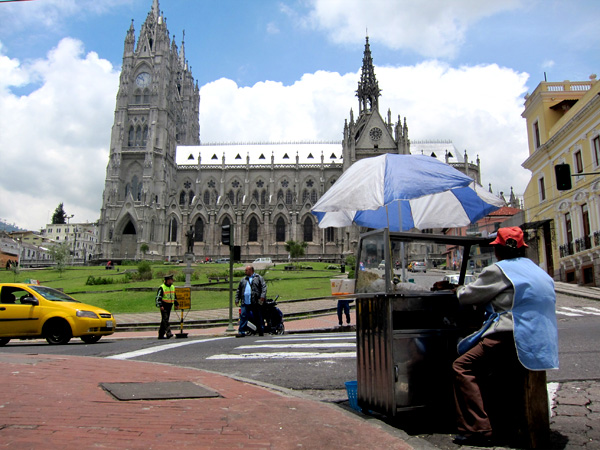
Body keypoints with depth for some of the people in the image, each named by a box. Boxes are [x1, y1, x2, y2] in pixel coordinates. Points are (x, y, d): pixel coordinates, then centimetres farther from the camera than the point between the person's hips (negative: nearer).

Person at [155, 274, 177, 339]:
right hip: (164, 306, -8)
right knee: (165, 319, -14)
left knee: (165, 320, 11)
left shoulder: (173, 287, 13)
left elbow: (175, 296, 25)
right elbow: (158, 297, -14)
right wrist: (160, 305, -21)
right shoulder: (162, 288, -10)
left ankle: (161, 335, 17)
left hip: (169, 306, 8)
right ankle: (168, 333, -22)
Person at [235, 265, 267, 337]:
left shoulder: (259, 278, 6)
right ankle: (241, 332, -1)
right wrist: (237, 299, 14)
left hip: (256, 302, -3)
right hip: (245, 303, 3)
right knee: (243, 316, -5)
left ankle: (261, 331, 14)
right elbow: (238, 290, 23)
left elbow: (264, 287, -3)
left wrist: (263, 296, -15)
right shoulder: (243, 280, 19)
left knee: (258, 317, 3)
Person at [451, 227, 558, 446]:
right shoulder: (539, 271, 21)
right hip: (543, 347, 10)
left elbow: (467, 296, -1)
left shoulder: (499, 270, -5)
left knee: (462, 367, -9)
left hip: (516, 344, -10)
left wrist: (460, 289, 22)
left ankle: (477, 430, -16)